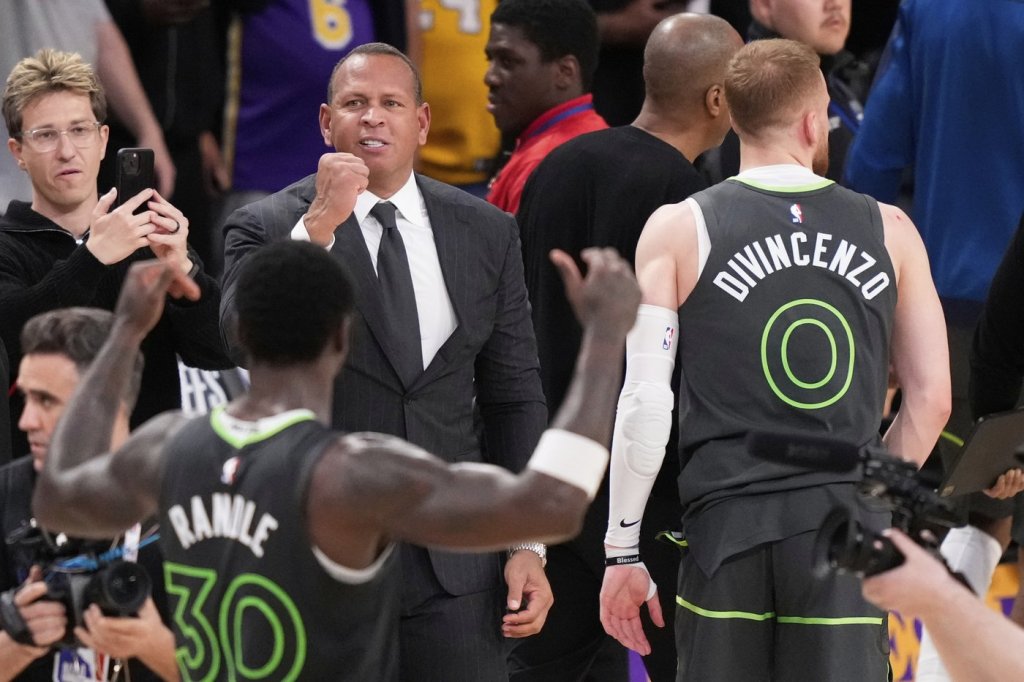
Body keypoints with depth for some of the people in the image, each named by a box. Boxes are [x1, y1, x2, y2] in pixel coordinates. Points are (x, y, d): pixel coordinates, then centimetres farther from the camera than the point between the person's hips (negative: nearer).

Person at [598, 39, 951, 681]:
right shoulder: (890, 230, 7)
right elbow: (932, 398, 8)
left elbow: (645, 402, -4)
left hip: (727, 524, -1)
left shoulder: (678, 229, 1)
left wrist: (623, 550, 2)